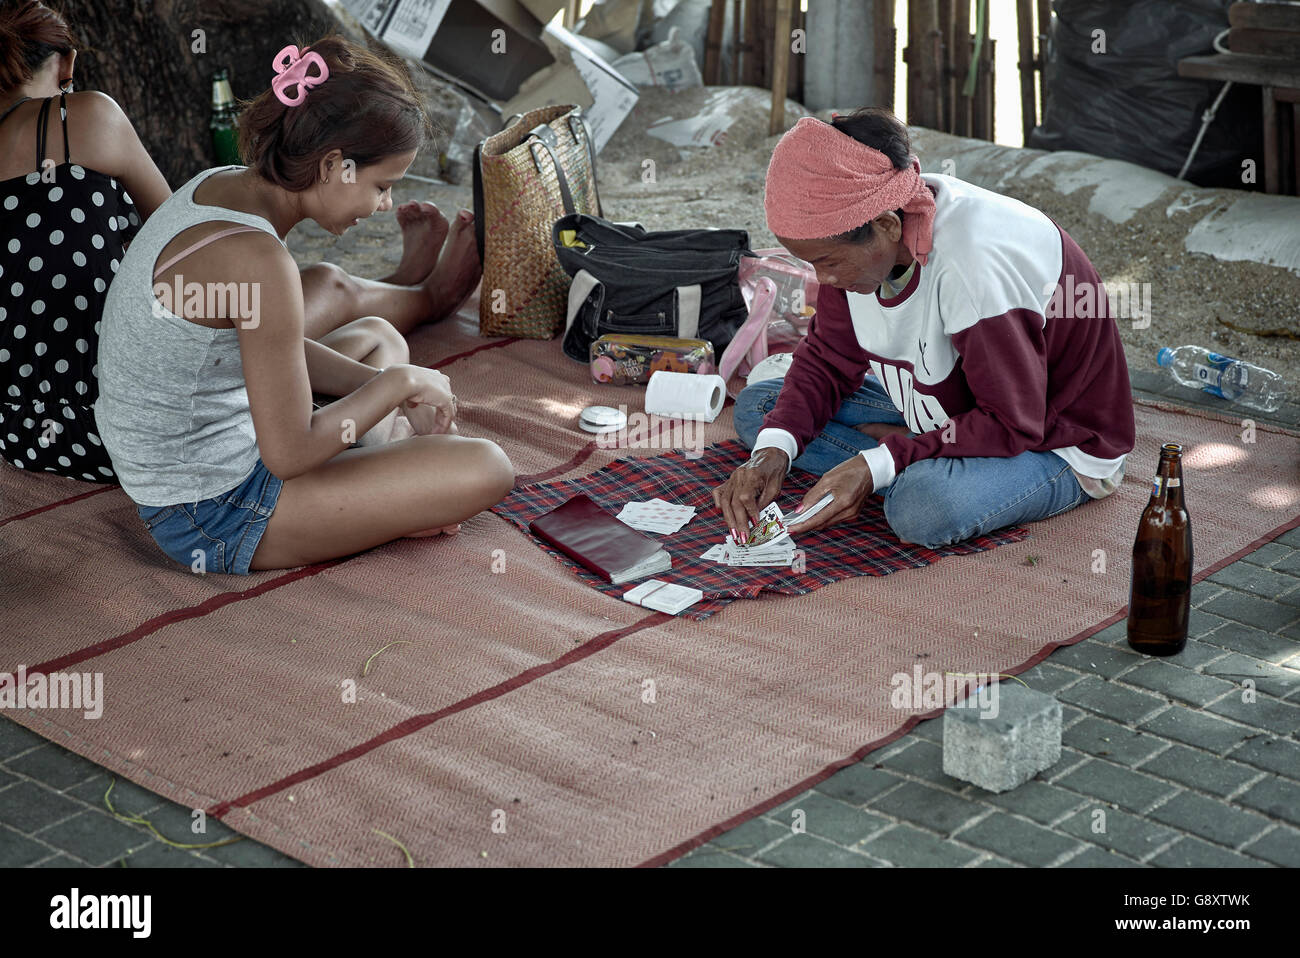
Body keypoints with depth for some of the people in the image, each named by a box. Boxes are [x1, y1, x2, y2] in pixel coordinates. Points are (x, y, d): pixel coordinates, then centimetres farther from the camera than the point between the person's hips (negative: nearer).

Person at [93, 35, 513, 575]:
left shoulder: (220, 186, -1)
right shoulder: (257, 261, -30)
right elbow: (291, 453, -25)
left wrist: (396, 387, 3)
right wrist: (400, 383, -11)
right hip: (218, 519, -10)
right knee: (486, 470, -12)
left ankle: (389, 498, 12)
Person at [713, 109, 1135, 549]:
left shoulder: (977, 265, -35)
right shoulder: (855, 239, -11)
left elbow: (1013, 426, -29)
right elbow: (828, 358, 0)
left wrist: (877, 464, -33)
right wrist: (773, 452, -18)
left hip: (1057, 445, -9)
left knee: (925, 505, -41)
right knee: (757, 407, -1)